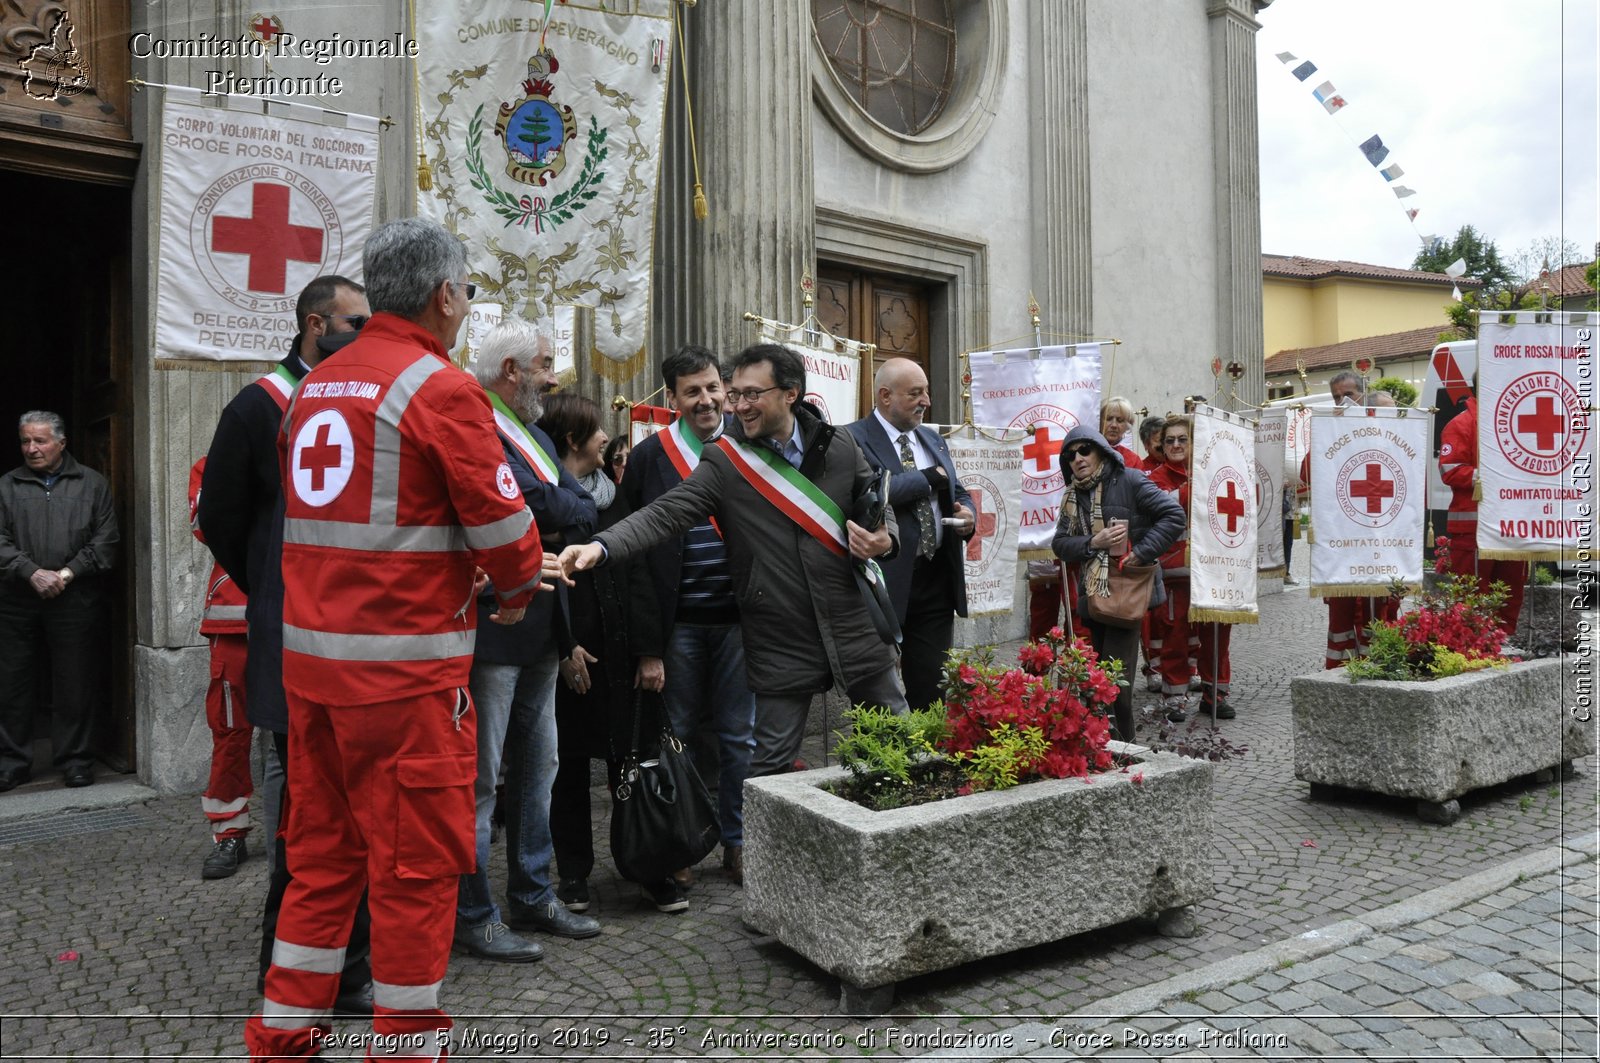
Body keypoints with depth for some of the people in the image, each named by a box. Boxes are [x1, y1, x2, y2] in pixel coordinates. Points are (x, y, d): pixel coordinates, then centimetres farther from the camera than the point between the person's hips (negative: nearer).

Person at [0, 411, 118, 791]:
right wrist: (33, 573, -12)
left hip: (75, 600, -2)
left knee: (75, 685, 3)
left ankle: (75, 760, 14)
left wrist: (67, 573, -9)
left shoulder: (92, 484, 7)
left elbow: (106, 540, 1)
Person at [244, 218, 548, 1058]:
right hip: (405, 663, -8)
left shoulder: (314, 385, 13)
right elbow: (500, 523, -13)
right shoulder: (441, 389, -11)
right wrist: (516, 590, 8)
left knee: (324, 850, 18)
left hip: (308, 650, 8)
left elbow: (315, 514, 17)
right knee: (417, 859, 5)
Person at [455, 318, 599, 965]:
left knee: (537, 767, 17)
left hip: (541, 627, 10)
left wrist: (555, 523, -9)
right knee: (479, 776, 1)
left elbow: (585, 509, 7)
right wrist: (565, 514, -6)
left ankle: (532, 898, 30)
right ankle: (472, 915, 14)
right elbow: (535, 501, -23)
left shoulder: (534, 433, 17)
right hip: (492, 624, -10)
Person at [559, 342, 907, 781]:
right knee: (770, 765, 4)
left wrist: (886, 539, -9)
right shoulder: (723, 464, -5)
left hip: (857, 629, 3)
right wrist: (602, 546, -31)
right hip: (783, 644, -2)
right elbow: (665, 514, -15)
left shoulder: (840, 446, 2)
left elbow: (879, 504, 13)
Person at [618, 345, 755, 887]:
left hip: (739, 618, 1)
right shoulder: (648, 457, 0)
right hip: (679, 623, -1)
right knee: (681, 736, 10)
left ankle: (737, 841, 23)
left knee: (740, 735, 8)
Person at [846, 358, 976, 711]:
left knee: (932, 690, 13)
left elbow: (958, 494, 23)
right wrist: (930, 477, -12)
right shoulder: (853, 439, -10)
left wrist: (967, 515, -1)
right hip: (886, 582, -6)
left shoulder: (934, 439, 15)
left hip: (937, 579, 6)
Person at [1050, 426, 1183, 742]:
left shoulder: (1129, 481, -7)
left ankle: (1123, 743, 5)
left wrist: (1140, 553, -16)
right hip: (1092, 595, 6)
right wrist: (1093, 542, -12)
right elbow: (1059, 543, 6)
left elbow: (1174, 516, -11)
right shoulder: (1072, 495, 11)